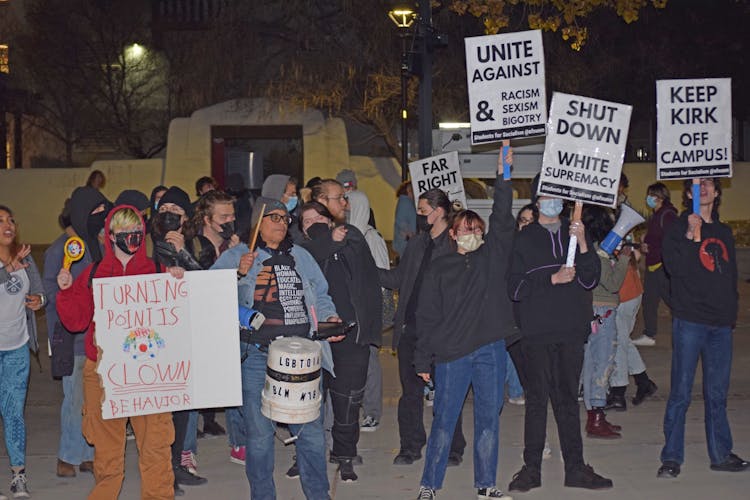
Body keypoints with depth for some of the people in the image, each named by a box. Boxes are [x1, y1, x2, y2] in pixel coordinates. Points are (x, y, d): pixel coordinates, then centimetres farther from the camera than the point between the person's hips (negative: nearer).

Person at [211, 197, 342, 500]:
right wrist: (239, 274, -19)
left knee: (311, 430, 4)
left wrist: (329, 317, 1)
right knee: (259, 433, 3)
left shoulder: (300, 256, 16)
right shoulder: (236, 256, 5)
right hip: (256, 357, -3)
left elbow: (320, 296, 20)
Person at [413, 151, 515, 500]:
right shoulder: (440, 268, 5)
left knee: (489, 418, 7)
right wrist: (423, 359, 1)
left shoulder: (493, 256, 8)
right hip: (452, 353, -2)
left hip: (490, 349, 2)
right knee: (444, 420, 1)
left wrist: (503, 176, -11)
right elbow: (427, 315, 4)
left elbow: (502, 219, -2)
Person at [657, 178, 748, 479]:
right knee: (681, 392, -4)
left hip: (720, 324, 5)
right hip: (689, 321, -5)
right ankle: (671, 457, 2)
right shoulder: (679, 228, -1)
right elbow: (675, 267, -16)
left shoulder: (724, 232, 16)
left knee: (717, 392, 10)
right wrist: (690, 236, -25)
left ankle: (721, 454, 18)